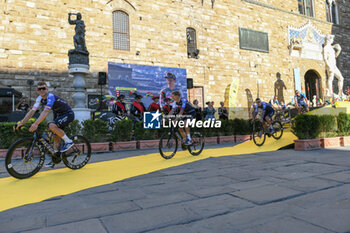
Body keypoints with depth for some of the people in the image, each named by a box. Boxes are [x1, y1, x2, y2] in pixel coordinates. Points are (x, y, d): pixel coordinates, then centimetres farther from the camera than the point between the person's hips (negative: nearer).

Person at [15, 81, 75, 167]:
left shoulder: (51, 97, -25)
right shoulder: (40, 99, -1)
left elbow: (45, 111, -37)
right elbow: (32, 111, -4)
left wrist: (36, 124, -46)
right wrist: (21, 123, -12)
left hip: (68, 114, -8)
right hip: (59, 115, 8)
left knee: (52, 126, -31)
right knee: (56, 137, 6)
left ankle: (68, 141, -15)